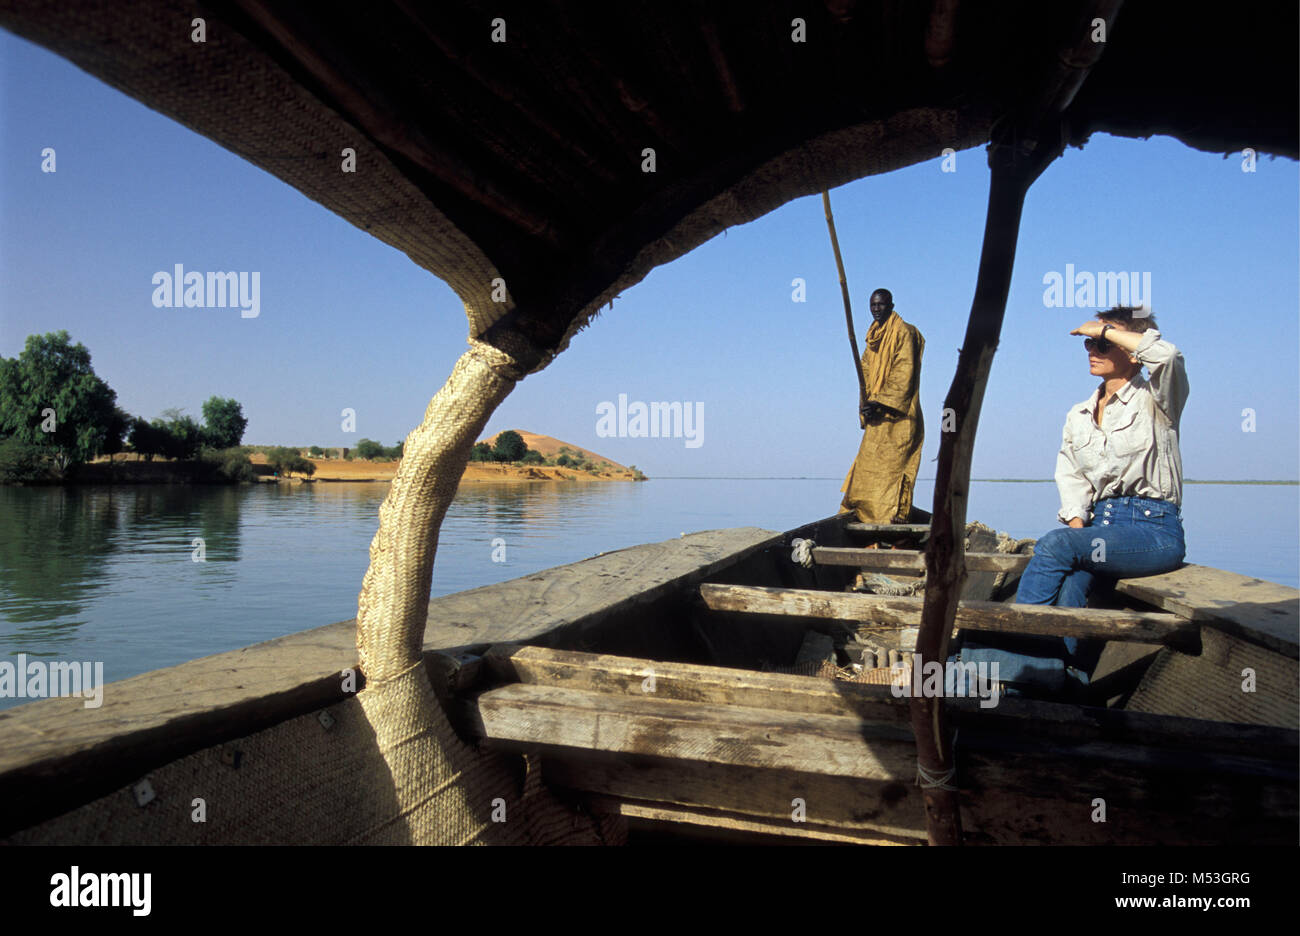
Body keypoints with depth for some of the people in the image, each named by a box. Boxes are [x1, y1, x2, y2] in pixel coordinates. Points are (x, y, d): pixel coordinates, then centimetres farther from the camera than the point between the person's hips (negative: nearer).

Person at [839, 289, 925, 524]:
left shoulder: (903, 332, -8)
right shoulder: (873, 336, 17)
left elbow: (904, 374, -15)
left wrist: (881, 402, -21)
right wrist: (867, 402, -3)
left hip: (897, 416, -8)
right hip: (878, 416, 8)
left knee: (893, 463, -10)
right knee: (868, 463, 10)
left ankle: (896, 514, -8)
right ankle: (864, 512, 16)